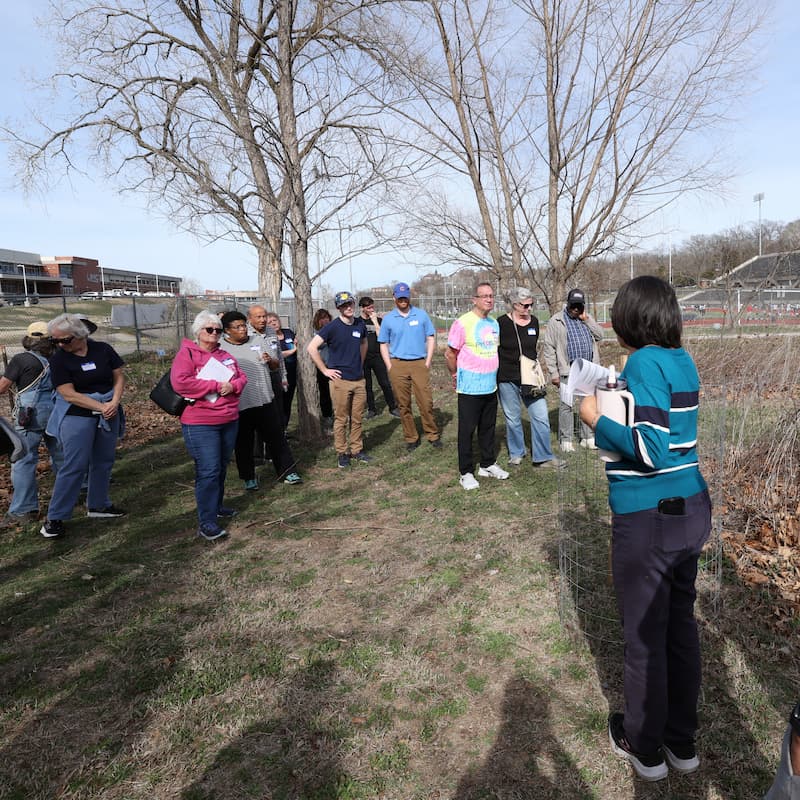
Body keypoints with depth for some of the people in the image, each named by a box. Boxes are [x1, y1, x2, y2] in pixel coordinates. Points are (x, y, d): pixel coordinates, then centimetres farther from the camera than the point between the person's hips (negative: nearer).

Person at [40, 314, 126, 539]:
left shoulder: (104, 350, -1)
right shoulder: (59, 360, -8)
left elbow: (119, 377, 4)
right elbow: (69, 394, -14)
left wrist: (115, 402, -12)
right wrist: (101, 407, -18)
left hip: (109, 414, 4)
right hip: (77, 416, -3)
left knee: (104, 461, 12)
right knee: (74, 466, -4)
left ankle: (98, 505, 28)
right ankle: (55, 517, 6)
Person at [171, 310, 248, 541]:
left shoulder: (224, 355, 14)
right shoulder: (186, 354, -7)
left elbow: (242, 377, 15)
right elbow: (180, 382, -20)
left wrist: (232, 386, -9)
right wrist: (216, 385, -19)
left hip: (229, 420, 7)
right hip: (200, 424, -7)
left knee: (222, 467, 16)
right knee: (208, 471, -10)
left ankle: (216, 506, 33)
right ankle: (206, 522, -3)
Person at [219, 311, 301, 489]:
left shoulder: (257, 342, 9)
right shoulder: (221, 347, -1)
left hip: (265, 400, 3)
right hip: (239, 405, -2)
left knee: (277, 438, 7)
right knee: (243, 444, 10)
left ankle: (287, 472, 17)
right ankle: (248, 477, 26)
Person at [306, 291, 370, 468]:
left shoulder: (360, 325, 6)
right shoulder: (332, 327, -10)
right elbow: (311, 348, -13)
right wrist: (325, 370, -11)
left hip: (359, 379, 5)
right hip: (340, 380, -5)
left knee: (357, 419, 12)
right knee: (341, 419, 4)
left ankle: (357, 450, 24)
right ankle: (342, 453, 16)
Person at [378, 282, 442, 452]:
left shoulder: (421, 315, 5)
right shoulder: (388, 319, 6)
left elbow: (431, 338, 7)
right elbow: (383, 344, 9)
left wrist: (428, 361, -1)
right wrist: (390, 366, 0)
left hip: (419, 363, -1)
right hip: (397, 365, 1)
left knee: (426, 401, -3)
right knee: (403, 404, 5)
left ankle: (433, 435, 10)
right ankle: (411, 438, 15)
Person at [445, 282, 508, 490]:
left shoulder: (494, 324, 9)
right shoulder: (463, 323, -14)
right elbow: (450, 354, -9)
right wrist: (456, 375, 1)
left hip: (491, 387, 7)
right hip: (470, 388, -7)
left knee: (488, 428, 16)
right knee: (467, 430, 2)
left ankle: (487, 465, 31)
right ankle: (466, 473, 12)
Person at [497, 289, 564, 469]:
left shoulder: (534, 321, 6)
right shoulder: (502, 323, -8)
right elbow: (494, 351, -1)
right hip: (507, 379, -3)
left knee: (541, 416, 0)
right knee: (512, 418, 8)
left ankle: (543, 457, 10)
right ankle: (516, 453, 27)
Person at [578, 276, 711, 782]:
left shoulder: (644, 362, -18)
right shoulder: (683, 361, 6)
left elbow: (651, 449, -23)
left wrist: (595, 420, -12)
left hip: (648, 518, -8)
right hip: (691, 508, 8)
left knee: (645, 635, 9)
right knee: (681, 623, 19)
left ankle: (644, 747, 29)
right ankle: (683, 741, 37)